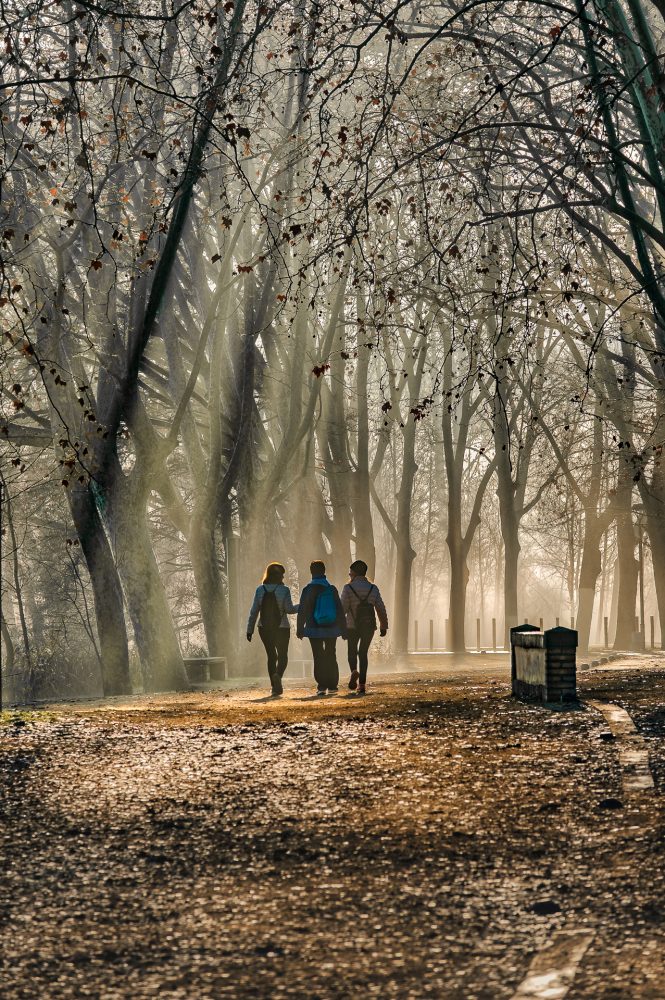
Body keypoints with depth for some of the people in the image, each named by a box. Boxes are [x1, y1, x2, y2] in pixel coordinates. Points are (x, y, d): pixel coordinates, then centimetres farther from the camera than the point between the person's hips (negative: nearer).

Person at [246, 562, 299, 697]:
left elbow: (254, 611, 0)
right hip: (281, 628, -3)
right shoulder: (284, 590, -9)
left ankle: (275, 687, 9)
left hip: (264, 629, 3)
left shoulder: (260, 590, 0)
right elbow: (289, 609, -14)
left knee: (271, 656, 13)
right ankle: (278, 675, -24)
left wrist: (250, 629, 4)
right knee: (282, 655, 7)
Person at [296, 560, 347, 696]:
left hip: (314, 629, -2)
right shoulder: (332, 589, 0)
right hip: (331, 629, 2)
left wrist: (299, 629, 3)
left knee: (318, 658, 0)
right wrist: (343, 629, 9)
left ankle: (322, 686, -10)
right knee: (331, 657, 14)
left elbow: (302, 611, -5)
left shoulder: (308, 590, -7)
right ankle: (332, 686, 15)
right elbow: (340, 611, 3)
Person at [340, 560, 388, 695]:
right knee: (363, 653, 12)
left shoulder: (348, 588, -7)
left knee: (352, 650, 16)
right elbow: (381, 609, 3)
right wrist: (384, 626, 10)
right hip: (369, 626, 2)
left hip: (352, 626, -2)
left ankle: (354, 670, -14)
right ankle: (362, 683, 4)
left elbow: (343, 608, -11)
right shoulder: (373, 588, 4)